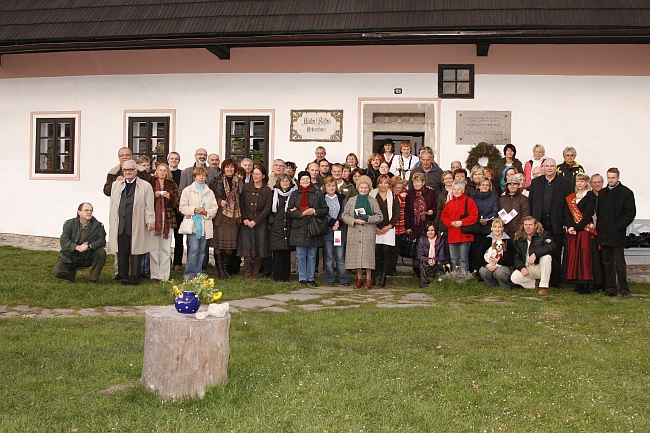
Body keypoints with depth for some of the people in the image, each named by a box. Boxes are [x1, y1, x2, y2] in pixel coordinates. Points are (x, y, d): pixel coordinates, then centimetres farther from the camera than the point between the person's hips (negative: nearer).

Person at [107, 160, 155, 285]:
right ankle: (123, 278, 13)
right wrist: (112, 222, 11)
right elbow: (113, 204, 17)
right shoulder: (116, 185, 18)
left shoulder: (145, 186, 4)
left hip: (137, 226, -3)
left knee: (136, 253, 0)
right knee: (122, 252, 5)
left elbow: (149, 206, 0)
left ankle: (134, 279, 8)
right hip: (120, 225, 4)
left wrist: (150, 220, -10)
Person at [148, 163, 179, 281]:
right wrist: (154, 195, -12)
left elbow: (176, 201, 11)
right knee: (154, 248, -2)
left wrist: (170, 196, -7)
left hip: (168, 219, 2)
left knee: (166, 248, 1)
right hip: (154, 217, -2)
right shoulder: (150, 182, 6)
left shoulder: (172, 184, 13)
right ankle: (155, 274, 4)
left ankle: (164, 275, 6)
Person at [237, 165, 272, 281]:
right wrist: (245, 219, -7)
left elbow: (267, 209, -2)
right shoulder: (246, 187, 8)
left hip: (260, 223, -1)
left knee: (259, 248, -2)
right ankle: (247, 274, 1)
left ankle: (255, 273, 9)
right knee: (247, 248, -5)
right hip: (246, 222, 1)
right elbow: (241, 204, 6)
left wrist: (255, 221, -9)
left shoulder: (267, 191, 3)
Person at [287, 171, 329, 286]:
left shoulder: (317, 193, 7)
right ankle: (302, 278, 9)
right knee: (301, 255, 1)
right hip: (299, 229, 0)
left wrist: (315, 211, -12)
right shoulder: (295, 195, 8)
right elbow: (289, 212, 1)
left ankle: (311, 278, 13)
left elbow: (325, 210, 5)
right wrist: (302, 213, -12)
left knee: (312, 255, 5)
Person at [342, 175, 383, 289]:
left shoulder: (373, 201, 8)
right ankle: (359, 279, 12)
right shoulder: (351, 200, 11)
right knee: (356, 255, 1)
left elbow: (380, 217, 4)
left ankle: (368, 279, 3)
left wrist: (368, 218, -11)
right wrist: (354, 221, -9)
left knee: (368, 254, -6)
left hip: (368, 233, -1)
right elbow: (344, 215, 7)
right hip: (355, 232, 1)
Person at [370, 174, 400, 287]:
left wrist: (389, 226, -6)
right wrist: (374, 227, -6)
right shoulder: (372, 195, 6)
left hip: (388, 229, 0)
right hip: (374, 229, 0)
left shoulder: (393, 197, 8)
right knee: (375, 252, -8)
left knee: (386, 252, -5)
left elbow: (397, 214, 5)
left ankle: (383, 278, -2)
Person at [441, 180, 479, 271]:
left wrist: (462, 222, -16)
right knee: (454, 260, 11)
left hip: (464, 235, -5)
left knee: (463, 259, -4)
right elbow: (443, 216, 11)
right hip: (452, 235, 5)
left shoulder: (469, 201, -1)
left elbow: (474, 216, -8)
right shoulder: (449, 203, 15)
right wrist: (451, 223, -7)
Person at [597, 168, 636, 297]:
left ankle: (624, 288, 5)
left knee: (620, 263, -3)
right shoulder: (602, 193, 15)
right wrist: (599, 228, 7)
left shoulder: (626, 193, -2)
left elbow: (631, 213, -6)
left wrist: (619, 226, -12)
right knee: (608, 263, 8)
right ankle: (610, 288, 13)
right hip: (604, 235, 5)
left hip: (617, 234, -5)